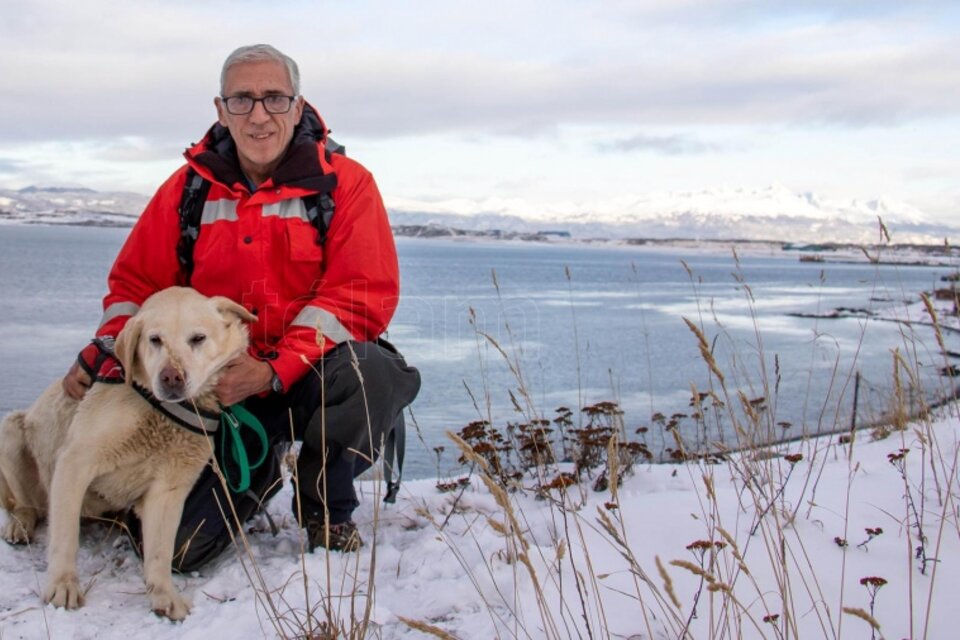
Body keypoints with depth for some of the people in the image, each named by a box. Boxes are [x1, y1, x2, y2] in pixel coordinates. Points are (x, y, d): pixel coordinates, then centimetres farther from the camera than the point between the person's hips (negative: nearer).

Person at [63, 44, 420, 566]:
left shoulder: (344, 182, -6)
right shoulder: (189, 187, 4)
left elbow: (365, 294, -15)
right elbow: (137, 283, 12)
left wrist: (274, 371, -23)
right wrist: (102, 352, -8)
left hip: (314, 376, -2)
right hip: (217, 386, 2)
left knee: (375, 371, -37)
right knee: (176, 546, -12)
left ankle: (325, 502, -5)